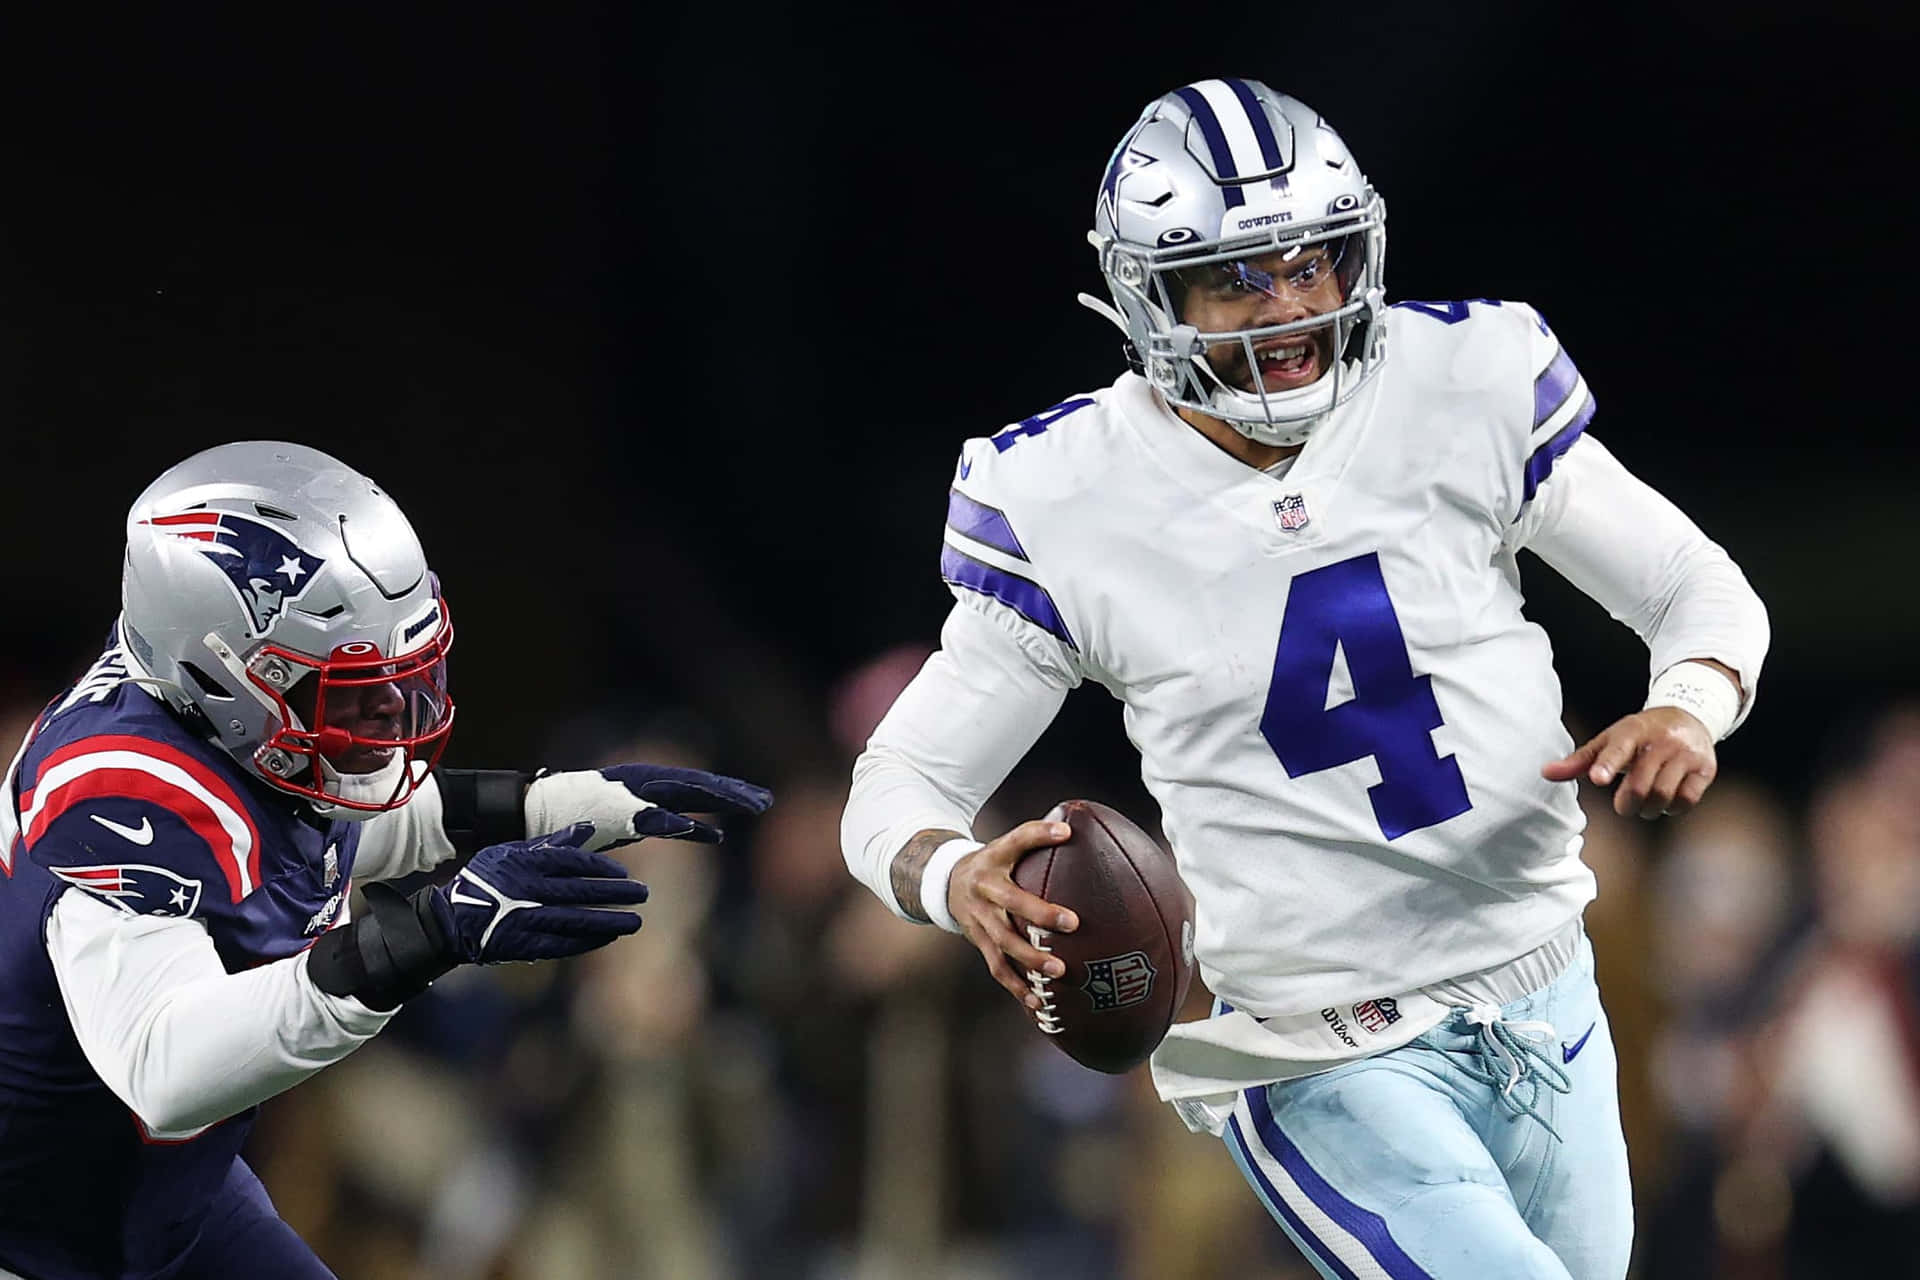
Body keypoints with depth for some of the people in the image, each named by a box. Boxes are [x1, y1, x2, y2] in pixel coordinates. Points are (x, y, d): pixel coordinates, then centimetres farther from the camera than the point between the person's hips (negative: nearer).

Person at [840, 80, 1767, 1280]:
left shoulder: (1465, 392, -5)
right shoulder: (1072, 505, -11)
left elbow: (1703, 592, 6)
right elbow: (897, 789, -4)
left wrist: (1689, 710, -17)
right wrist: (958, 879, -28)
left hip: (1550, 1003, 5)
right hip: (1331, 1071, -4)